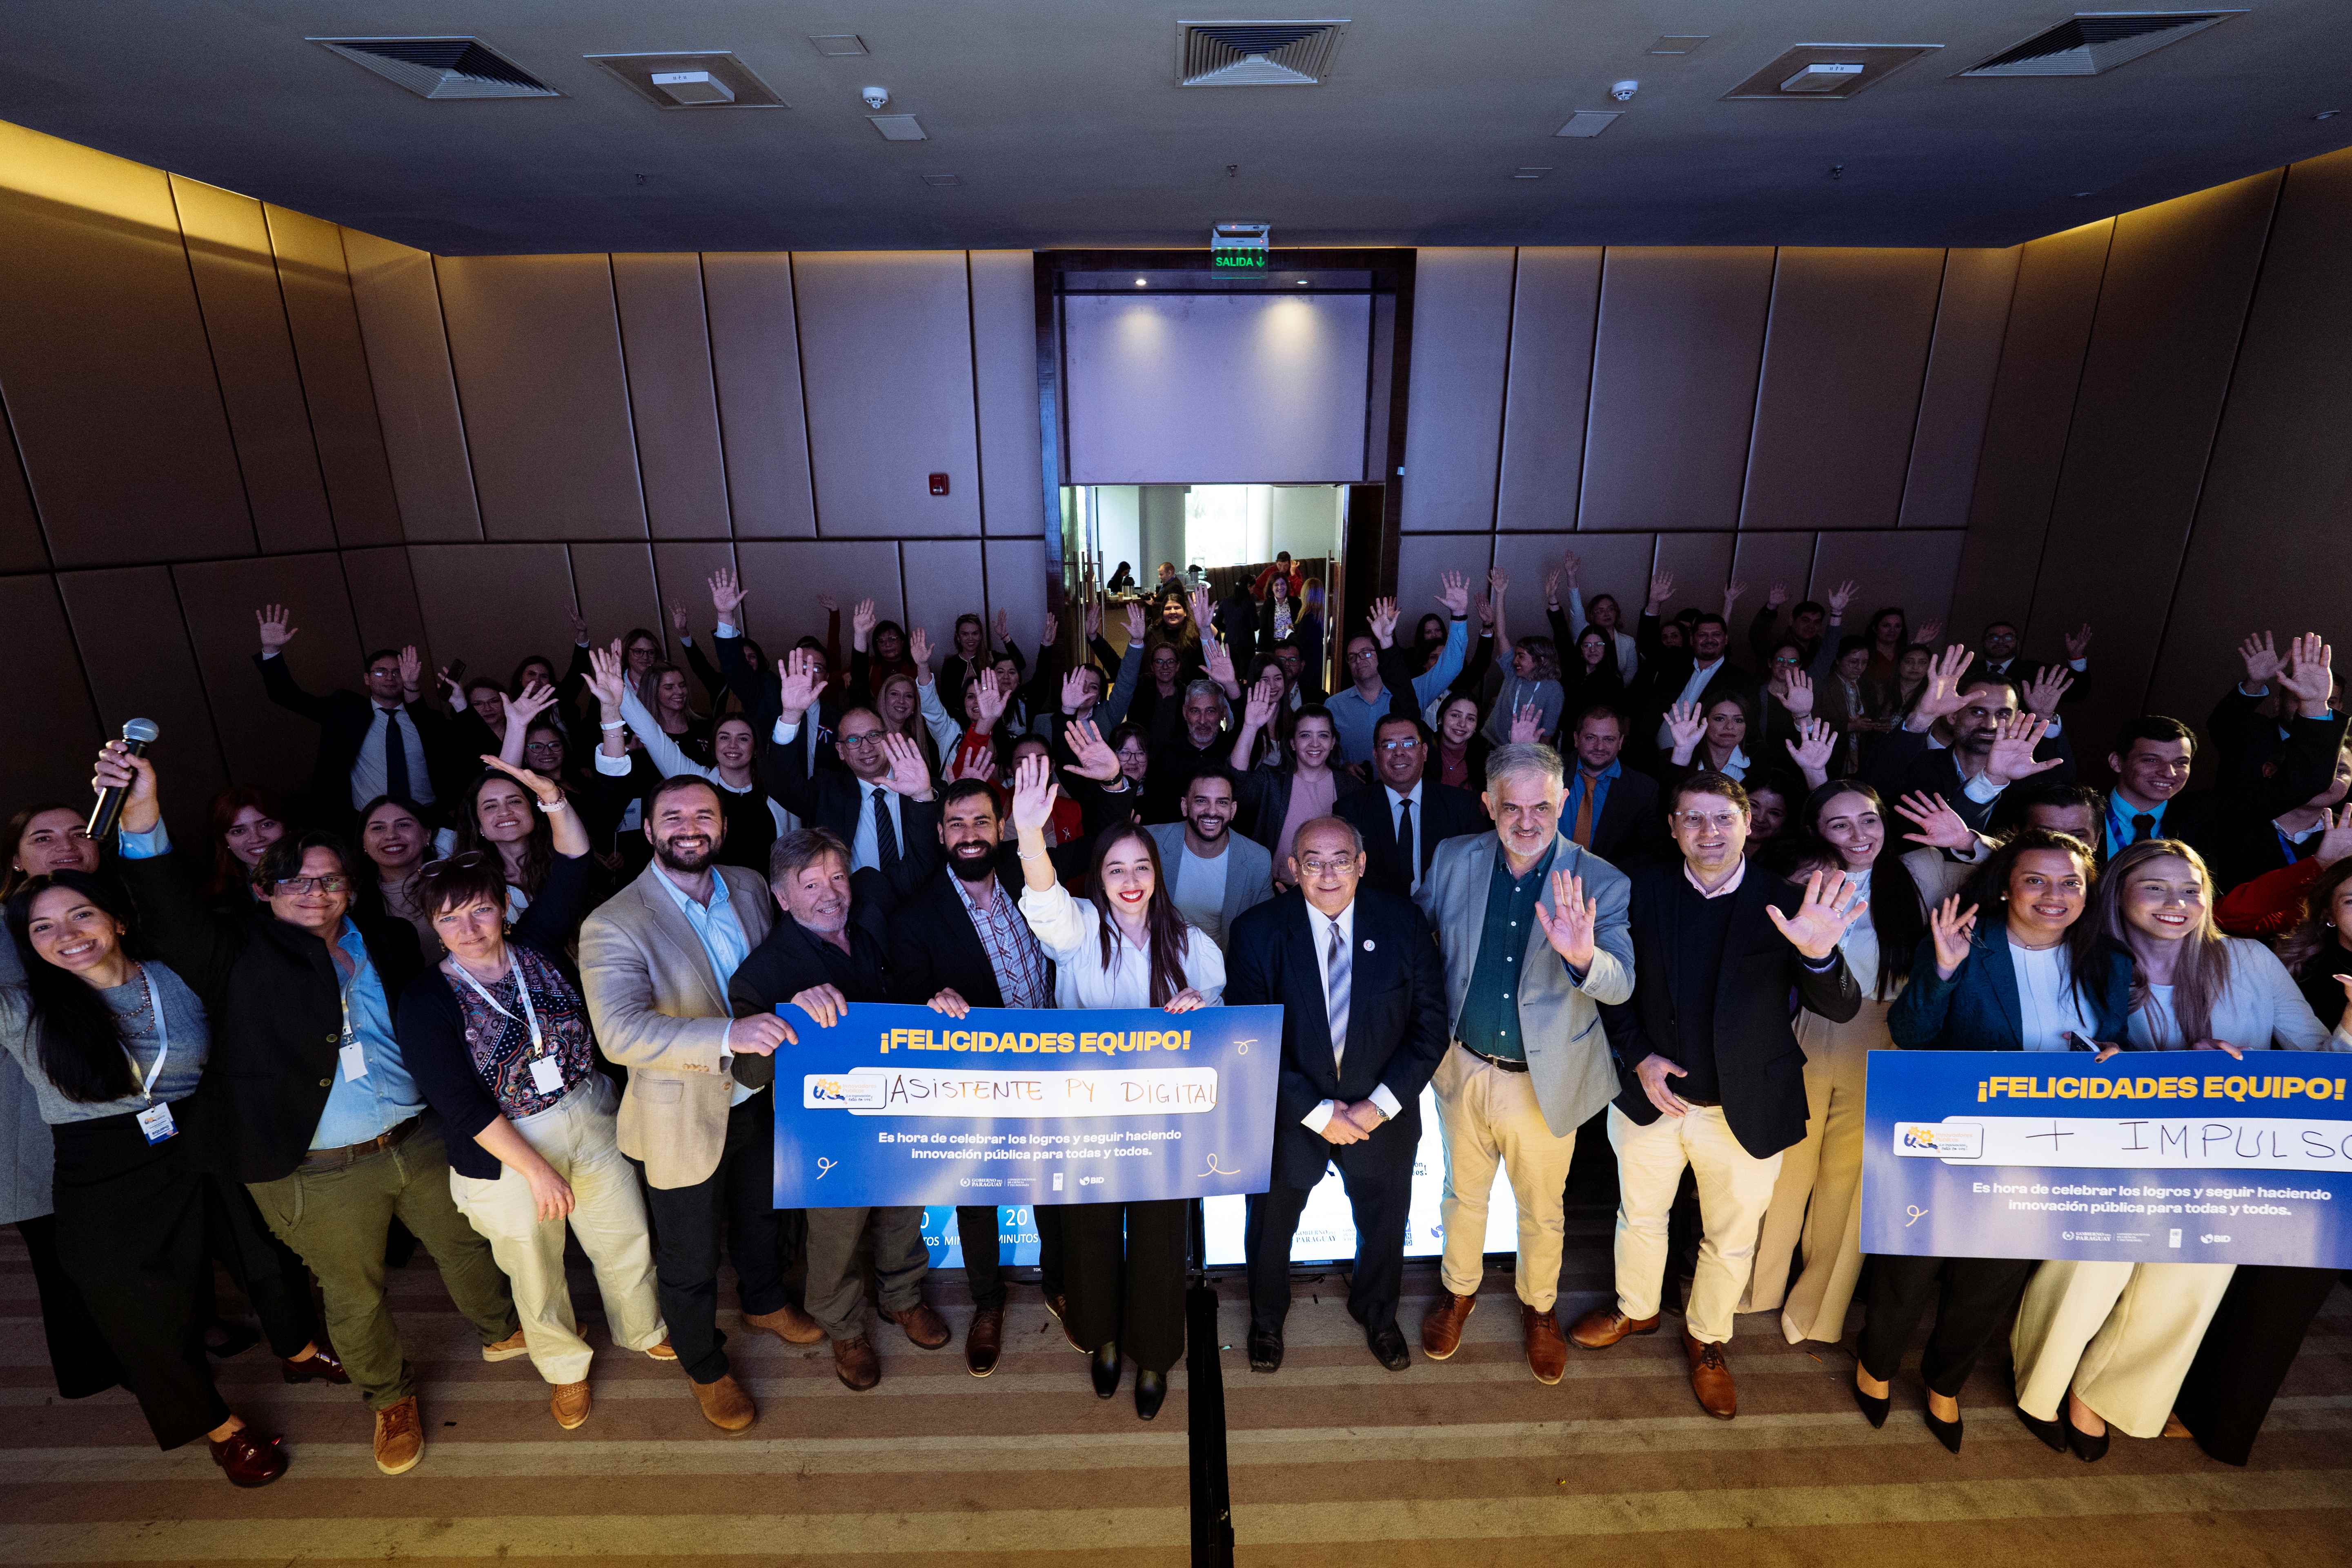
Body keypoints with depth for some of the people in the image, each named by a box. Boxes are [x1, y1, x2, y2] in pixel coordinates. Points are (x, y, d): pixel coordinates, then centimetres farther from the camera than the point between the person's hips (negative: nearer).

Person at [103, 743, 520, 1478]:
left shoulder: (389, 942, 3)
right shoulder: (242, 955, -7)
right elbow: (170, 909, -25)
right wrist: (142, 814, -41)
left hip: (420, 1142, 3)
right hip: (319, 1176, -2)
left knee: (466, 1245, 21)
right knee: (354, 1296, 17)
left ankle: (502, 1332, 48)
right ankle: (391, 1399, 42)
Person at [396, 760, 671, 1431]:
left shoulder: (534, 947, -6)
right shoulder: (425, 1002, -15)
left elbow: (572, 871, -12)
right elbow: (461, 1105, -16)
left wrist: (553, 800, -26)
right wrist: (536, 1169, -17)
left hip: (591, 1120, 3)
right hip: (505, 1152, -3)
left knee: (626, 1242, 18)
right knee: (536, 1276, 18)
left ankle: (643, 1331, 46)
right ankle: (566, 1369, 45)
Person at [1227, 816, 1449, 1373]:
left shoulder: (1402, 920, -13)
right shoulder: (1257, 931, -18)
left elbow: (1431, 1023, -10)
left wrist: (1382, 1104, -17)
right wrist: (1317, 1112, -19)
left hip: (1382, 1112, 2)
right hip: (1290, 1113, -1)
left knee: (1385, 1223, 25)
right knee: (1271, 1223, 21)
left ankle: (1377, 1315, 58)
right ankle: (1266, 1320, 54)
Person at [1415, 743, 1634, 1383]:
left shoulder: (1599, 882, -16)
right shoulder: (1453, 860, -9)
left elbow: (1621, 984, -23)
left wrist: (1584, 957, -46)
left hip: (1545, 1082, -1)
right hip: (1465, 1067, 2)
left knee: (1543, 1209, 20)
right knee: (1463, 1192, 23)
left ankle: (1539, 1306, 49)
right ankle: (1459, 1290, 50)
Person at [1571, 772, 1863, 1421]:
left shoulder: (1786, 904, -12)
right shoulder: (1644, 891, -9)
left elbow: (1841, 1009, -19)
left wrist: (1820, 954, -40)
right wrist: (1638, 1056, -12)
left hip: (1745, 1111, -1)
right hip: (1651, 1095, 1)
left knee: (1731, 1241, 19)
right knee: (1639, 1215, 22)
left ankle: (1707, 1340, 47)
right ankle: (1636, 1310, 50)